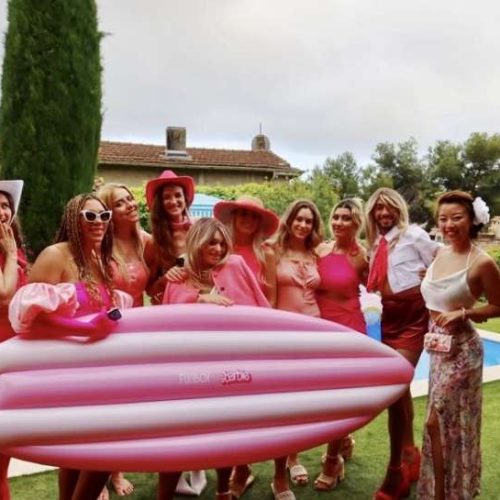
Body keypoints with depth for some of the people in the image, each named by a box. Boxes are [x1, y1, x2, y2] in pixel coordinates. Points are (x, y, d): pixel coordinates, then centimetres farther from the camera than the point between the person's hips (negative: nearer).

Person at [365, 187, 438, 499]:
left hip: (413, 315, -7)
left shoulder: (413, 234, -4)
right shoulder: (376, 243, 14)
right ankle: (410, 455, 31)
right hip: (390, 317, 7)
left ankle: (396, 472, -4)